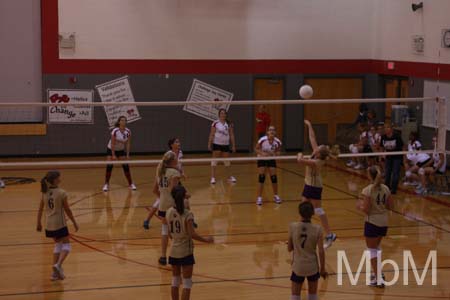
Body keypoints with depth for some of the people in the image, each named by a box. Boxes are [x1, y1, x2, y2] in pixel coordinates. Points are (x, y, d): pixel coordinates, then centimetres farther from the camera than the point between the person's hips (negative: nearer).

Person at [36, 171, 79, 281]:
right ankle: (58, 265, -18)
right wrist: (74, 223, 2)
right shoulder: (61, 193, -14)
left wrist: (38, 223, 19)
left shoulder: (45, 193, 2)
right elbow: (67, 210, -9)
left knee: (58, 244, 20)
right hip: (60, 224, -6)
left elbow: (40, 210, 8)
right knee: (66, 244, 6)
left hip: (49, 225, 6)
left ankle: (56, 272, 16)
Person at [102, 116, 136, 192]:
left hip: (121, 150, 3)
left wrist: (127, 155, -12)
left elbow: (128, 144, -7)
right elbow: (112, 144, -21)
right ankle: (106, 184, -1)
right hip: (111, 149, -3)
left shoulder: (128, 132, -12)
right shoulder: (115, 131, -24)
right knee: (109, 166, -12)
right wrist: (113, 155, -23)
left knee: (126, 166, -5)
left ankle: (131, 184, 5)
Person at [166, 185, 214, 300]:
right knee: (187, 282, 3)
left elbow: (169, 233, 5)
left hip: (174, 251, 5)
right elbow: (192, 234, -20)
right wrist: (206, 240, -6)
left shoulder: (169, 212, -3)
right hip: (186, 252, -5)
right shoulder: (187, 214, -19)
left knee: (175, 280, 18)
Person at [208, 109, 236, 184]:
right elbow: (211, 134, -4)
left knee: (227, 161, 12)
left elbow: (231, 135, 6)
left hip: (226, 145, 3)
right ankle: (213, 177, -1)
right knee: (214, 160, -4)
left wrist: (233, 145, 3)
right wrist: (209, 144, -9)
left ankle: (230, 177, 24)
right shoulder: (215, 123, -5)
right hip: (217, 144, -3)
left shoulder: (229, 124, 3)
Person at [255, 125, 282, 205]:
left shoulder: (277, 142, -18)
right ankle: (259, 197, -3)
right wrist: (262, 153, -30)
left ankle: (276, 196, 19)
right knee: (261, 177, -12)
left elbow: (278, 151, 0)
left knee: (274, 177, -1)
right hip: (262, 159, -2)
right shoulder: (262, 140, -26)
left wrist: (277, 153, -22)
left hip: (271, 159, 3)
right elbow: (256, 149, -13)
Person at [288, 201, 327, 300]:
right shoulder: (317, 229, -13)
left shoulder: (293, 227, -12)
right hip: (312, 267, 0)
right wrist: (322, 269, 2)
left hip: (298, 267, 0)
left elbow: (289, 248, -3)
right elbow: (321, 251, -10)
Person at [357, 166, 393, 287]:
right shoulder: (385, 188, 0)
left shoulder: (367, 190, -17)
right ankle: (378, 272, 34)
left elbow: (366, 209, -19)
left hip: (372, 222, -6)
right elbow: (390, 206, 4)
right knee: (377, 246, 27)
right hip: (383, 222, 6)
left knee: (372, 250, 5)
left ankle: (378, 279, 3)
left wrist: (359, 206, 0)